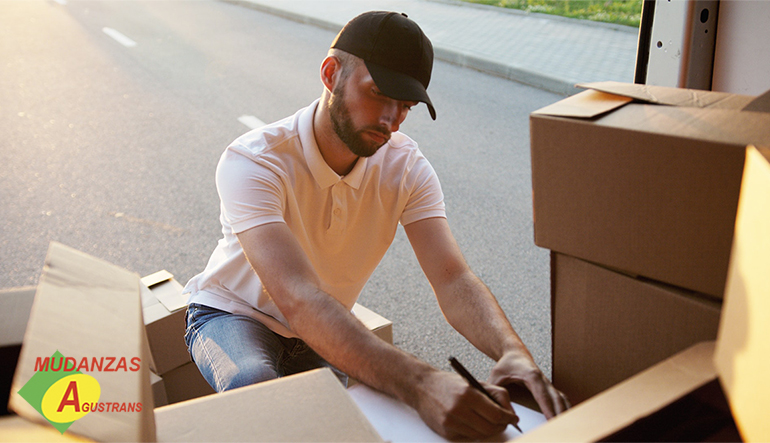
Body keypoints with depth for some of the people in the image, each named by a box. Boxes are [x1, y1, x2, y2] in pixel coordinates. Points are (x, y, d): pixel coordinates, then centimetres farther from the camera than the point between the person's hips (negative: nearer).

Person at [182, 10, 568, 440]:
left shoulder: (406, 166, -16)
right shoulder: (252, 163, -32)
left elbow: (453, 279, -26)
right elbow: (297, 298, -45)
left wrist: (512, 349, -48)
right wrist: (418, 382, -58)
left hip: (325, 332, 4)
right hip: (233, 316, -4)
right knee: (253, 385, -36)